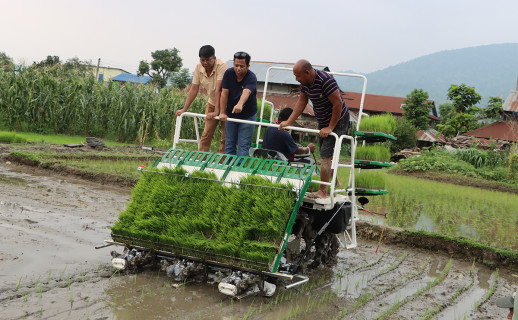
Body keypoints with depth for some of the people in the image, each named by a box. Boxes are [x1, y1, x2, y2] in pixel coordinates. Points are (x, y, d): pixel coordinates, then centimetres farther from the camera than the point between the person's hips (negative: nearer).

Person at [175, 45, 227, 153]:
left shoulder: (221, 66, -25)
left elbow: (218, 89, -32)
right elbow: (194, 89, -4)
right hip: (212, 102, 5)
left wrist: (216, 111, -36)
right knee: (206, 133, 3)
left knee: (225, 136, -5)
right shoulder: (199, 67, -8)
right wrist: (184, 109, -7)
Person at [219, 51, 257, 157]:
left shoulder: (251, 77, -21)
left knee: (243, 145, -5)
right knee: (229, 144, 9)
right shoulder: (229, 73, -9)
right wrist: (222, 113, -16)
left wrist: (240, 105, -61)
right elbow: (224, 93, -10)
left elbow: (246, 92, -41)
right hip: (230, 115, 4)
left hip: (247, 116, -4)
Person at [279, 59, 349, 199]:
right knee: (327, 154, 19)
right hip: (323, 121, 9)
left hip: (338, 120, -9)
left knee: (326, 155, -12)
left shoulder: (326, 81, -30)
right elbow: (302, 102, 6)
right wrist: (289, 122, 0)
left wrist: (330, 128, -24)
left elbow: (338, 104, -28)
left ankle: (322, 192, -9)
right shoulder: (305, 82, -3)